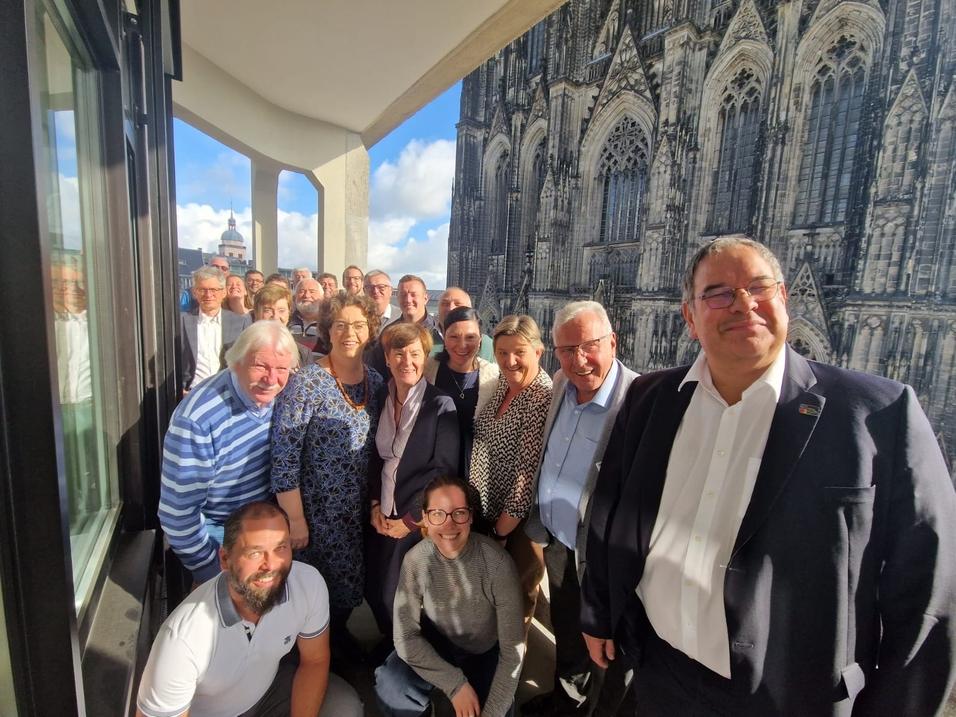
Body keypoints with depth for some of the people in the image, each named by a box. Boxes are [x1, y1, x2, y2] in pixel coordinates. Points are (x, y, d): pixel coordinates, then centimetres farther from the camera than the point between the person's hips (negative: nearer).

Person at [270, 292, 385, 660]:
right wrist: (295, 520, -16)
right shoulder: (306, 383, -19)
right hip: (317, 511, -5)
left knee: (349, 580, 20)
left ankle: (340, 633, 49)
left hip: (361, 510, 5)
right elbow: (284, 459, -18)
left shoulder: (376, 382, -1)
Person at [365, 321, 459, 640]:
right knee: (375, 592, 13)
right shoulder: (381, 399, 2)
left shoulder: (441, 405, -14)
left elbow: (444, 468, -15)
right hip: (383, 517, 5)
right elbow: (375, 458, 9)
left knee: (397, 599, 6)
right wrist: (375, 505, 0)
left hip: (420, 521, -5)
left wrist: (410, 519, -13)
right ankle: (390, 646, 44)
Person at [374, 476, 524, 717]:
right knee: (390, 684, -26)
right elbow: (406, 636, -17)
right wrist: (455, 683, -23)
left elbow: (512, 649, -21)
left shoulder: (496, 561, -27)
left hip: (485, 654, 0)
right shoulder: (416, 560, -21)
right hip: (436, 647, 0)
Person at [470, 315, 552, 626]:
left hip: (518, 523, -7)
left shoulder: (543, 397, -24)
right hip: (483, 509, 7)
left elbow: (528, 473, -23)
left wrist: (499, 532, -14)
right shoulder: (502, 383, 0)